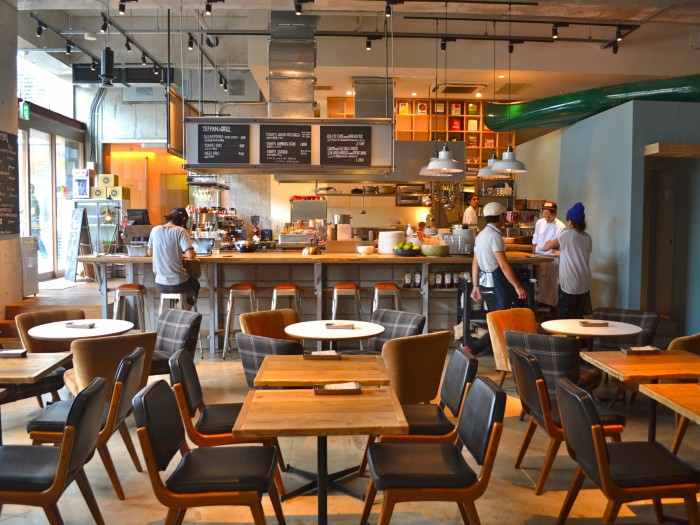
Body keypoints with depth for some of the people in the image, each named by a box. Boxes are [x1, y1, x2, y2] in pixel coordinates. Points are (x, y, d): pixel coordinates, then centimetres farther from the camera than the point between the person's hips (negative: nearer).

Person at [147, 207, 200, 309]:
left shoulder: (155, 230, 2)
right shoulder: (180, 231, -12)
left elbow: (149, 252, 16)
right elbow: (191, 256, -21)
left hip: (160, 285, 5)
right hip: (177, 285, -5)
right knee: (195, 284, 32)